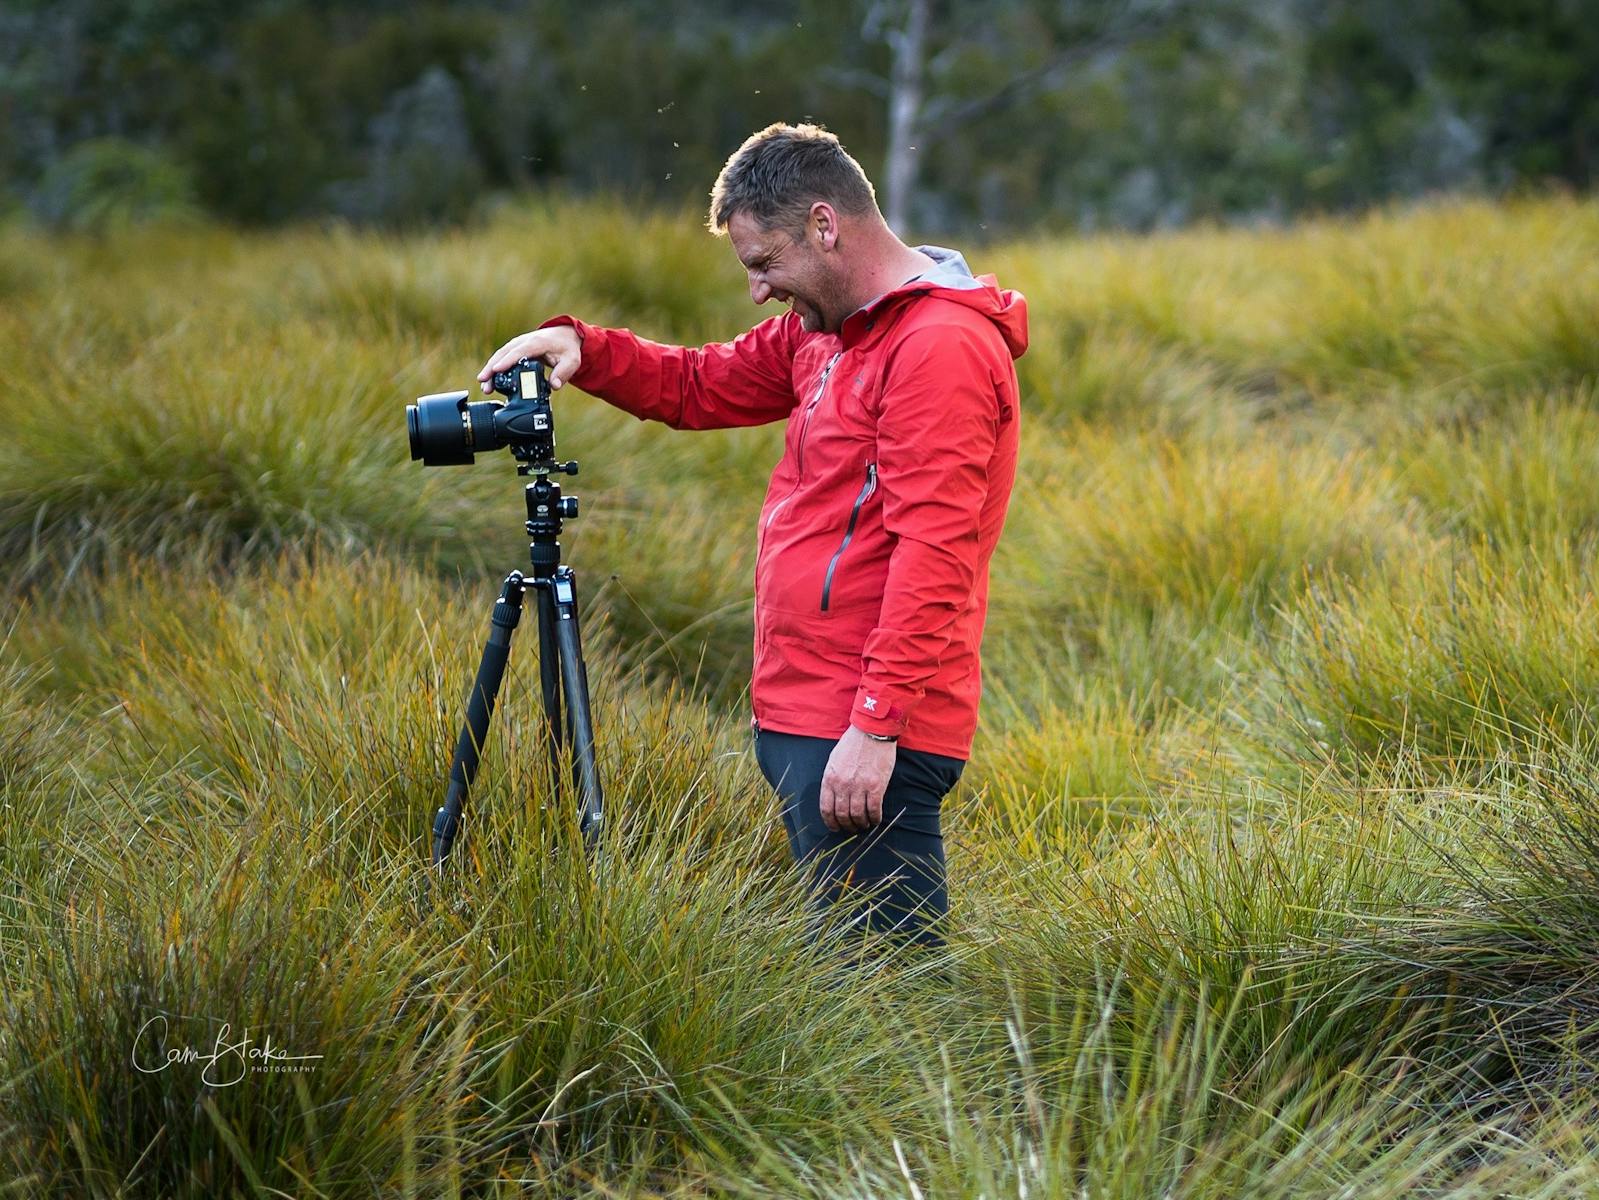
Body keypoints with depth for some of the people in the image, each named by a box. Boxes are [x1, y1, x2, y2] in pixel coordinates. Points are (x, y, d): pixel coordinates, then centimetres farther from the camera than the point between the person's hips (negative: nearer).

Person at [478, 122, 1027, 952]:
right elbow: (700, 387, 27)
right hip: (798, 718, 10)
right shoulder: (822, 330, 17)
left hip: (869, 734, -10)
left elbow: (932, 556, -21)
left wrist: (875, 725, -24)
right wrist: (577, 347, 9)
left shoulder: (942, 345, -15)